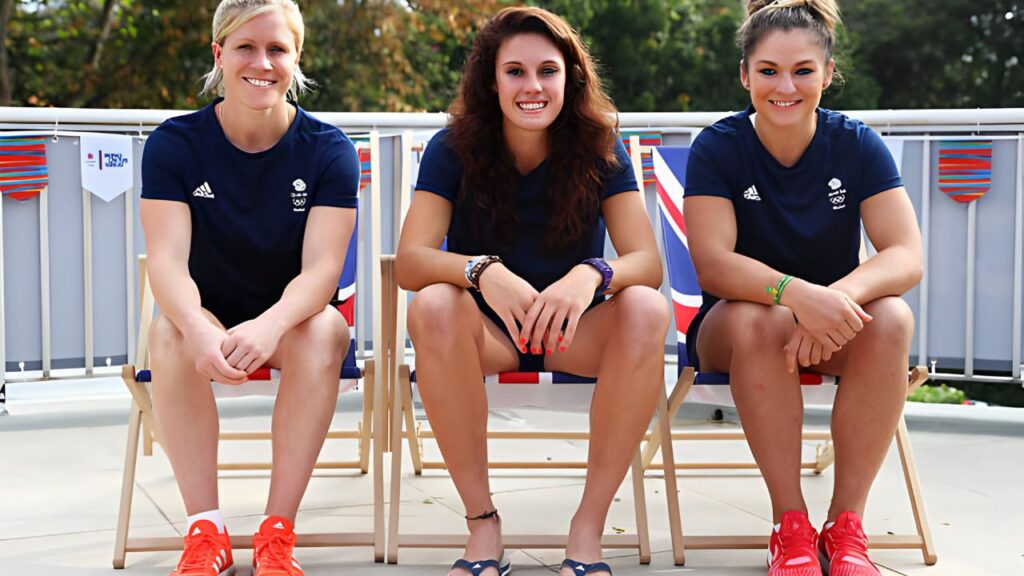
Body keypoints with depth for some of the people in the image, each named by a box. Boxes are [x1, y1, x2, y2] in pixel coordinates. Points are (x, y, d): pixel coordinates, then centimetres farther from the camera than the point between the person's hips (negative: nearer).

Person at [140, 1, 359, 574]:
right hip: (208, 314, 1)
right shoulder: (175, 144, -7)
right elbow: (168, 259, -19)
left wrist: (270, 326, -43)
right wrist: (199, 331, -43)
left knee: (321, 331, -34)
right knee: (169, 333, -32)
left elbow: (321, 268, -20)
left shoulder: (328, 149, -9)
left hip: (295, 315, -1)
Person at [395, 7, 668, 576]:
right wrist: (484, 272, -39)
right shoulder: (454, 149, -7)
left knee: (648, 310, -30)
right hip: (487, 331, 0)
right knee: (434, 306, -33)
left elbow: (648, 261, -16)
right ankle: (482, 523, -22)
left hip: (574, 334, 1)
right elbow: (411, 260, -18)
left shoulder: (599, 149, -6)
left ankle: (589, 527, -22)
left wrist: (591, 275, -39)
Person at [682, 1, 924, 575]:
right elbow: (713, 264, -22)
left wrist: (837, 297, -37)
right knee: (755, 318, -36)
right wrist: (797, 293, -42)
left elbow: (907, 257, -16)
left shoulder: (858, 145, -6)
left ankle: (846, 524, -21)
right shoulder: (718, 147, -10)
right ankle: (791, 527, -25)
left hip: (835, 325, 2)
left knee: (892, 318, -31)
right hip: (732, 335, -1)